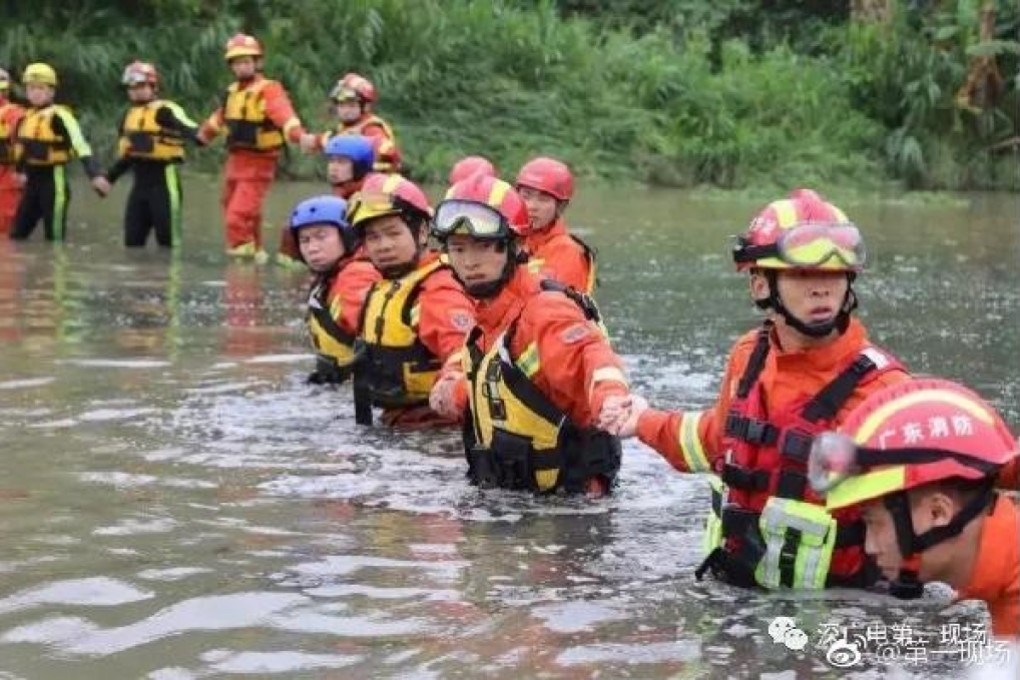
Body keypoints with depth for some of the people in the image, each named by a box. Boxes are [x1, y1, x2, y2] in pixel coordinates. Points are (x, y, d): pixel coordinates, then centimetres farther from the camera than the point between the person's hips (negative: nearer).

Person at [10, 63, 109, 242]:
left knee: (55, 237, -2)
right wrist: (21, 171, 37)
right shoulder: (26, 118, 9)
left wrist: (95, 175, -31)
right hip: (32, 182, 8)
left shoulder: (60, 116, -15)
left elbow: (81, 146, -22)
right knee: (17, 233, 10)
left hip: (53, 181, -8)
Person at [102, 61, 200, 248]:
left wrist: (200, 135, -52)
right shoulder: (129, 115, 17)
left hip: (163, 179, -8)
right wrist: (109, 178, 24)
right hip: (140, 181, 8)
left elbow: (188, 128, -29)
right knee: (132, 238, 9)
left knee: (168, 237, -3)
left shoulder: (166, 111, -9)